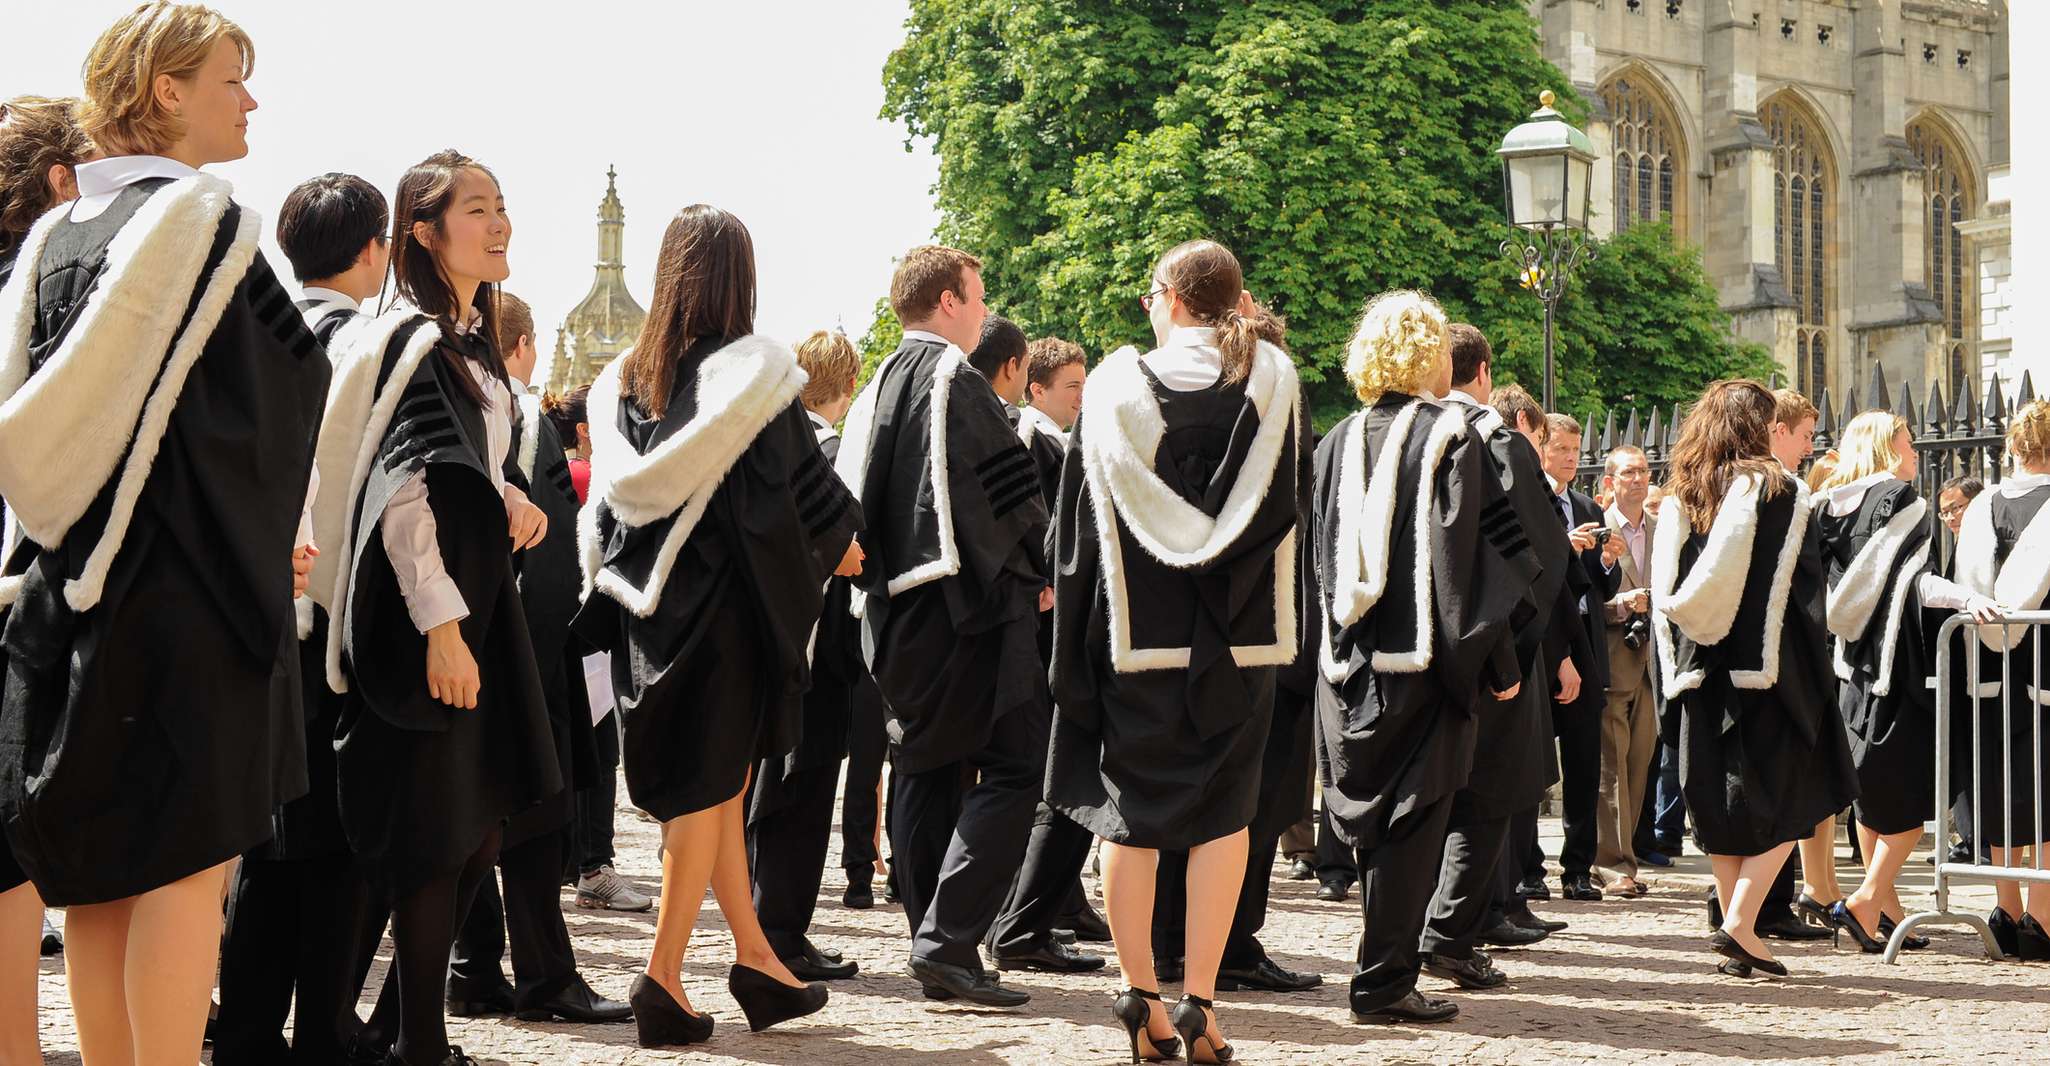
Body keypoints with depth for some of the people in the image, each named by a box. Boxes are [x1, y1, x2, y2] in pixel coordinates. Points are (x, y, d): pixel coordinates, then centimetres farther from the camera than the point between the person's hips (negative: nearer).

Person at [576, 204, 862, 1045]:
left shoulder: (622, 380, 5)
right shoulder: (753, 372, -9)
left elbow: (607, 499, 9)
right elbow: (803, 480, -3)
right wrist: (841, 543, 15)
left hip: (649, 604, 5)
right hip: (728, 597, -5)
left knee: (712, 784, 15)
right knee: (713, 781, 1)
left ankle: (755, 957, 21)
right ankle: (663, 977, -3)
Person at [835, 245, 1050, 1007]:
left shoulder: (875, 392, 14)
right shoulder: (956, 381, -12)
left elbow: (854, 497, 18)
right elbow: (1005, 494, -13)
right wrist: (1037, 574, 0)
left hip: (894, 612, 9)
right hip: (962, 603, -9)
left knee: (926, 773, 12)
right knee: (1012, 769, -6)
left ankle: (934, 951, 13)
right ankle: (947, 942, -15)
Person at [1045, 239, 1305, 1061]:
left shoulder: (1117, 386, -2)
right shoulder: (1272, 382, 0)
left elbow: (1079, 515, 0)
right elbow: (1294, 497, 4)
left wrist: (1075, 616, 6)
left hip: (1134, 625, 0)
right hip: (1237, 628, 1)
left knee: (1130, 806, 8)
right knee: (1222, 808, 4)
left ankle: (1140, 994, 4)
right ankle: (1199, 1000, -3)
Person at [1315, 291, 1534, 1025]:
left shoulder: (1338, 444, 8)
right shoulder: (1450, 438, -8)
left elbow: (1321, 558, 12)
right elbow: (1468, 558, -11)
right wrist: (1498, 664, -7)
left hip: (1351, 662, 5)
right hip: (1423, 660, -5)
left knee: (1373, 816, 15)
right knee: (1413, 820, 0)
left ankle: (1386, 970, 23)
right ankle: (1385, 982, -1)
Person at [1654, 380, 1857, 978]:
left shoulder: (1679, 497, 8)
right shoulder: (1779, 491, -5)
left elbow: (1663, 591, 8)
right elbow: (1804, 589, -7)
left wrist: (1675, 670, 13)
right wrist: (1812, 673, -2)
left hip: (1700, 672, 5)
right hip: (1766, 662, -5)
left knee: (1723, 802, 11)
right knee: (1786, 797, 1)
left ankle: (1736, 926, 11)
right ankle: (1740, 924, -12)